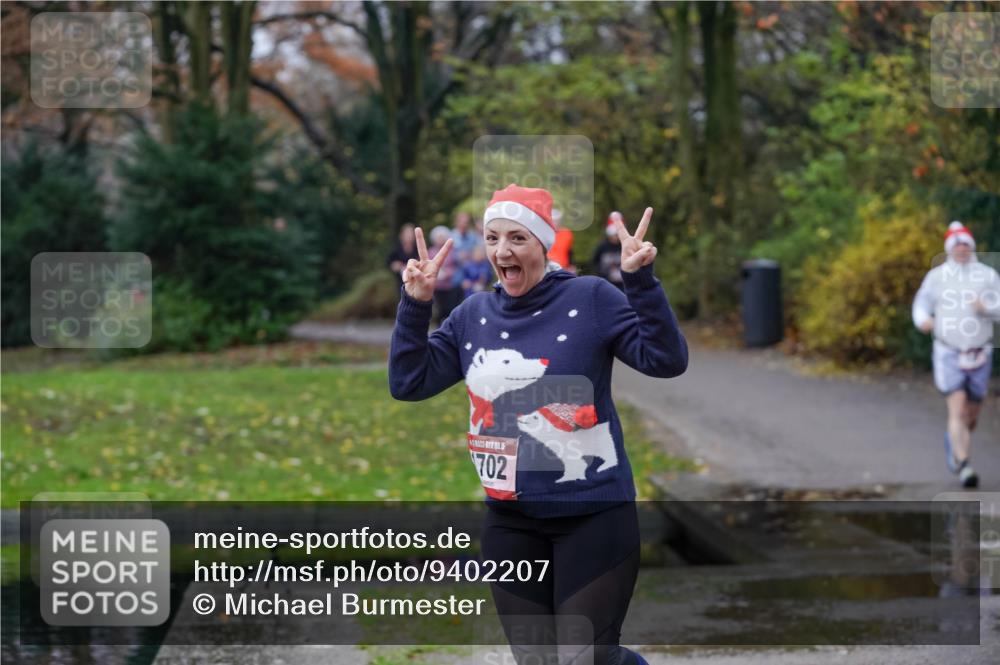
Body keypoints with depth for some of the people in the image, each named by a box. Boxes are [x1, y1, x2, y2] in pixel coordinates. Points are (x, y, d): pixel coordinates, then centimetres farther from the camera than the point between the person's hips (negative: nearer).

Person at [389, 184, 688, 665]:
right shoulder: (472, 314, 6)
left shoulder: (590, 299, -7)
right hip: (509, 521, 5)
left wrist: (640, 281, -24)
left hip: (592, 515, -5)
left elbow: (666, 361, -13)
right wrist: (414, 304, -5)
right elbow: (408, 383, 5)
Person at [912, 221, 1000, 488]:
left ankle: (953, 440, 45)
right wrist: (923, 320, -17)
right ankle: (964, 467, -20)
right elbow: (922, 304, 7)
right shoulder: (936, 276, 0)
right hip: (948, 354, -2)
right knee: (958, 410, -18)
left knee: (971, 416, 13)